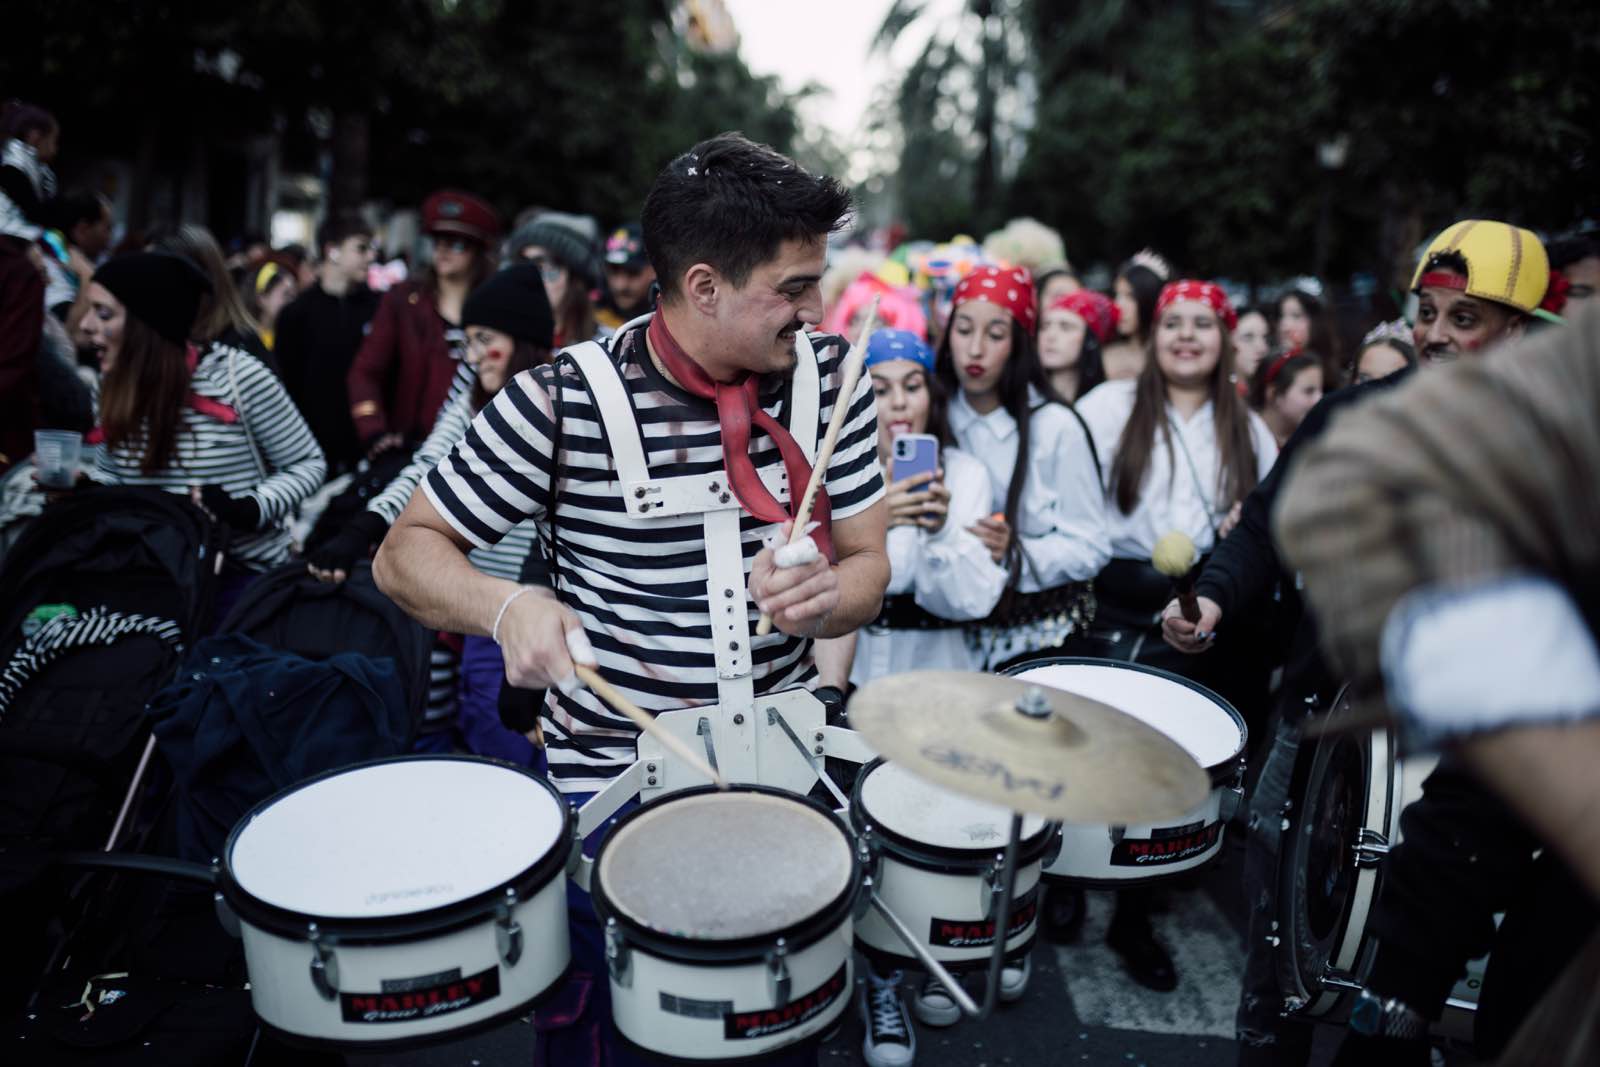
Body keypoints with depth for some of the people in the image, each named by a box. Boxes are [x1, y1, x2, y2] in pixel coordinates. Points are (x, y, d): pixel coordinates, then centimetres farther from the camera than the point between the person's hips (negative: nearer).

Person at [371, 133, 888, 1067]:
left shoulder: (827, 375, -3)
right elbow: (407, 552, -7)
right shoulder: (566, 399, -15)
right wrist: (507, 606, -28)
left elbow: (869, 567, 1)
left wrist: (822, 594, -22)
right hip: (615, 774, -3)